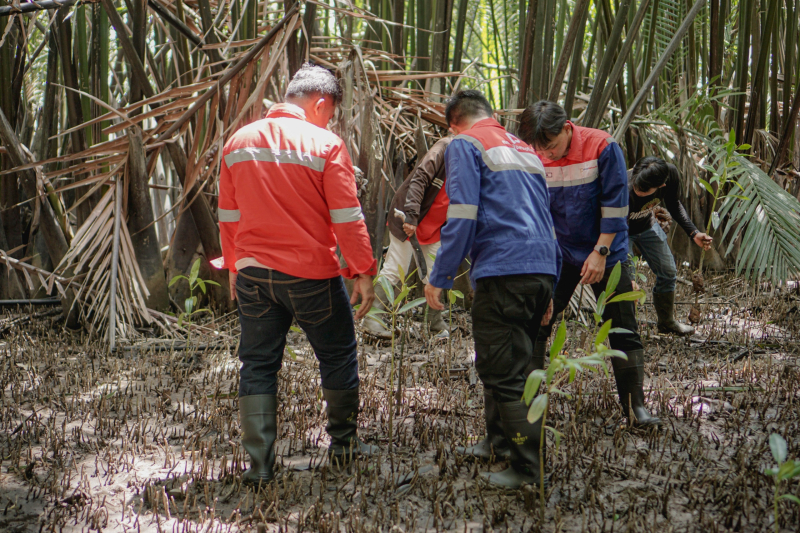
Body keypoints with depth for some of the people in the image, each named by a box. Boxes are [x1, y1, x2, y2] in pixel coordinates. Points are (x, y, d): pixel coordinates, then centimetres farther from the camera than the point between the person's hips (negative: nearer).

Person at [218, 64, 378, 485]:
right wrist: (363, 272, -4)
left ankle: (259, 462, 8)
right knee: (337, 356, 15)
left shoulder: (238, 142, 6)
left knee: (258, 365, 10)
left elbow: (227, 215, 11)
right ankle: (343, 444, 27)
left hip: (253, 272, 4)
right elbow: (347, 218, -10)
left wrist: (234, 266, 21)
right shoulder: (326, 145, -9)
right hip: (311, 273, -4)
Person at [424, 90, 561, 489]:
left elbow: (462, 218, -10)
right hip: (541, 272, 8)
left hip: (502, 271, -8)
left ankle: (529, 467, -5)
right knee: (511, 363, 20)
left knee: (502, 373, -4)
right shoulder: (524, 149, 25)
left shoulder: (465, 145, 2)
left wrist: (439, 278, -4)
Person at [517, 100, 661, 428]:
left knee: (623, 330, -1)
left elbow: (614, 204, -13)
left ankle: (635, 405, 6)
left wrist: (600, 252, -15)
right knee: (535, 324, -2)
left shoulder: (602, 147, -16)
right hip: (557, 253, 2)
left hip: (605, 254, -2)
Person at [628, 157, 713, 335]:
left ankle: (667, 322, 32)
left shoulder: (670, 174, -29)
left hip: (647, 226, 5)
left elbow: (673, 205, -6)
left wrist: (693, 233, -13)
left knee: (668, 273, 11)